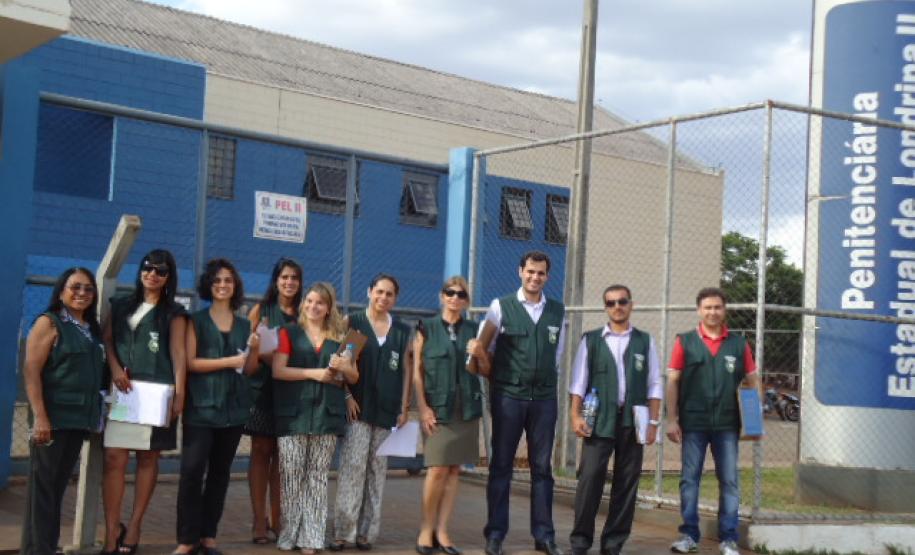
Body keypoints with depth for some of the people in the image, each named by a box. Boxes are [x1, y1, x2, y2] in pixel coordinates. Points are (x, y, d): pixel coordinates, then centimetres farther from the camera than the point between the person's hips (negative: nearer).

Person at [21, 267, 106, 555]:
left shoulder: (92, 330, 16)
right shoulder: (49, 322, -4)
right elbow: (31, 370, -12)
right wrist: (40, 417, -19)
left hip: (79, 419, 7)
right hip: (53, 418, -7)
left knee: (59, 485, 10)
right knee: (43, 485, -5)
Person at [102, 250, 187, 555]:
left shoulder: (173, 312, 9)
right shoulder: (121, 305, 17)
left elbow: (178, 352, 0)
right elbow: (107, 339, 11)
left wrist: (179, 392, -9)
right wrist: (115, 368, -8)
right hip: (123, 389, 2)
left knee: (147, 458, 1)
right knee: (114, 456, -9)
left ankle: (134, 526, 10)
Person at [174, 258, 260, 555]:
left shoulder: (244, 325, 13)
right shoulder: (196, 320, 3)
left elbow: (250, 370, 13)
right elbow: (190, 362, -8)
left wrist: (254, 349, -6)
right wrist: (229, 361, -14)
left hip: (233, 408, 4)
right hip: (201, 407, -4)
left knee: (220, 472, 7)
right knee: (192, 470, -11)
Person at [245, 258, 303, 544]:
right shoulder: (261, 310, 6)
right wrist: (267, 356, -19)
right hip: (263, 387, -2)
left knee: (282, 454, 4)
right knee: (261, 450, -3)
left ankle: (276, 519, 9)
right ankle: (259, 521, -2)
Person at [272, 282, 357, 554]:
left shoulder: (339, 337, 14)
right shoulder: (289, 333, 6)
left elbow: (354, 377, 14)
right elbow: (277, 370, -6)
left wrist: (344, 367, -8)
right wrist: (314, 373, -13)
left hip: (327, 414, 2)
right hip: (294, 414, -2)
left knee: (318, 477, 3)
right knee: (291, 475, -3)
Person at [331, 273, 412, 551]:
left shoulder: (402, 331, 11)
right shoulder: (352, 322, 3)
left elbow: (406, 371, 11)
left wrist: (404, 408, 5)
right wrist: (346, 396, -10)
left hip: (387, 411, 3)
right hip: (358, 407, -3)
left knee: (376, 470, 4)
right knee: (352, 466, -9)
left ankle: (366, 531, 10)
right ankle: (343, 531, -6)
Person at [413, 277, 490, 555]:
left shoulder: (473, 330, 11)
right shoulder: (426, 328, 3)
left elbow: (486, 372, 14)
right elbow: (416, 371, -1)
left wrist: (480, 354, -7)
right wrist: (423, 408, -9)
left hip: (467, 408, 3)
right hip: (438, 407, -3)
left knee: (454, 470, 3)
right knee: (437, 470, -9)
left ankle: (442, 530, 9)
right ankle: (427, 529, 5)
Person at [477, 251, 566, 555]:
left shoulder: (558, 312, 7)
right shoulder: (501, 307, -2)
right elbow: (484, 349, 3)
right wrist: (496, 380, 5)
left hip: (544, 397, 3)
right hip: (508, 396, -2)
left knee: (542, 467, 6)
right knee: (501, 465, 2)